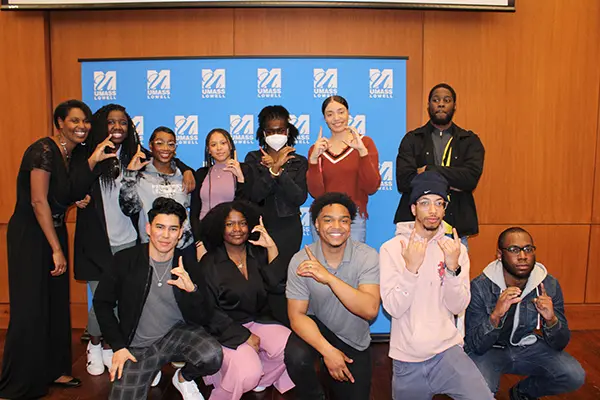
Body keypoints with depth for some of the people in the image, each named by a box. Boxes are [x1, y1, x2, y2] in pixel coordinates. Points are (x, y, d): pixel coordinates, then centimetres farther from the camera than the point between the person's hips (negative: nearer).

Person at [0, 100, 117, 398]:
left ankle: (53, 370, 26)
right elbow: (38, 201, -20)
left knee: (57, 304, 11)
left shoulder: (73, 154, 9)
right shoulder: (44, 150, -16)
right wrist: (56, 249, -18)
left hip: (55, 233, 8)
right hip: (30, 236, -8)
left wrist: (92, 161, -9)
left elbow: (71, 193, 0)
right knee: (31, 308, -3)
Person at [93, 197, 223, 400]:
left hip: (179, 331, 0)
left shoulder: (188, 263, -6)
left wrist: (192, 290, -27)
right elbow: (102, 303, 5)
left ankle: (184, 378, 7)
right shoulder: (125, 260, -7)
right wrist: (118, 346, -2)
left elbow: (205, 318, -7)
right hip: (138, 347, 0)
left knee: (212, 357, -28)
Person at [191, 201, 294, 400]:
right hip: (226, 329, -4)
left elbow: (275, 284, -9)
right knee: (247, 374, -28)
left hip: (259, 321, 4)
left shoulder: (259, 254, 5)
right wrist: (245, 337, -13)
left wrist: (272, 248, -17)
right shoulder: (209, 264, -4)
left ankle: (262, 378, 7)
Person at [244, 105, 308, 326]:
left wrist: (279, 171, -17)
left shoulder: (298, 161, 6)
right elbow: (253, 195, -8)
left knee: (280, 281, -5)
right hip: (259, 227, 1)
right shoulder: (253, 159, 6)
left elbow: (300, 197, -9)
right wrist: (273, 169, -18)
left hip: (288, 229, -1)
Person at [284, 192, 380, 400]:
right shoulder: (300, 261, -16)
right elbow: (297, 315, -16)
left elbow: (370, 310, -30)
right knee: (295, 356, -31)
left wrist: (329, 278, -41)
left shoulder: (367, 256, -19)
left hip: (353, 339, 1)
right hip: (316, 328, -1)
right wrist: (327, 351, -29)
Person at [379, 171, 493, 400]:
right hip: (406, 359, 0)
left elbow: (458, 307, -6)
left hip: (447, 350, 1)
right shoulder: (391, 248, -6)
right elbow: (394, 309, -13)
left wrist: (453, 267, -20)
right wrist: (411, 267, -24)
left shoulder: (455, 249, 1)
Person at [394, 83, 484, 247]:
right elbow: (403, 181, -6)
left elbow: (471, 177, -7)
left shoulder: (470, 140, 10)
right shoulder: (412, 139, 8)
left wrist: (429, 171, -9)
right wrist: (449, 182, -9)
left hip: (456, 227, 1)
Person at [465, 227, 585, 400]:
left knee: (575, 377, -17)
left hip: (528, 347, 4)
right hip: (490, 349, -4)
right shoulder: (480, 287, -22)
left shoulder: (549, 285, -11)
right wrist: (495, 316, -41)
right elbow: (476, 346, -22)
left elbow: (559, 345, -6)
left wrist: (551, 320, -30)